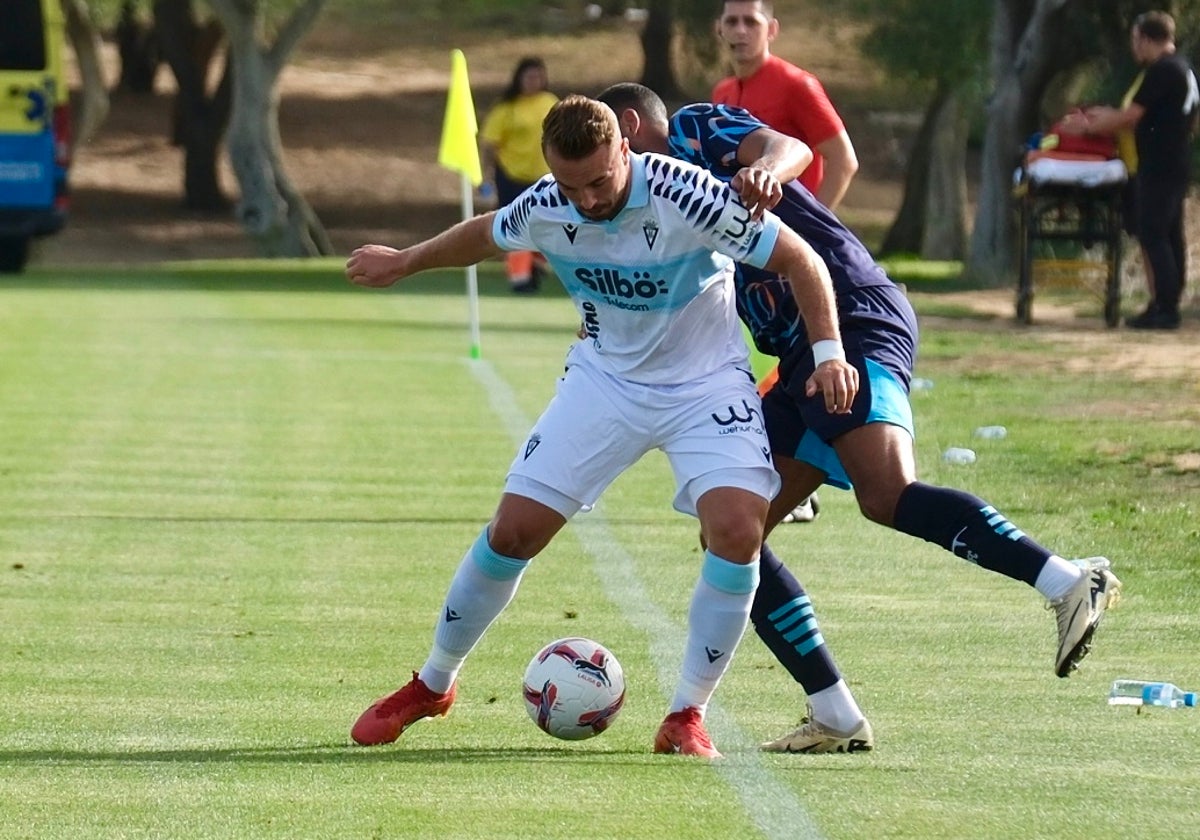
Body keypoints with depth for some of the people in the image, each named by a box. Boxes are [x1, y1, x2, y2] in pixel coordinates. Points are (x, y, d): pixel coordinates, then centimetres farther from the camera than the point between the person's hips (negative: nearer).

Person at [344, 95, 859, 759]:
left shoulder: (686, 196, -28)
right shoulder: (542, 209, -15)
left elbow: (798, 258, -19)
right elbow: (484, 235, 11)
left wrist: (828, 350, -30)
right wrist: (404, 263, 24)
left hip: (705, 384, -3)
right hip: (605, 376, 3)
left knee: (737, 530, -25)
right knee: (512, 531, -2)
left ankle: (687, 715, -10)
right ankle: (432, 685, 21)